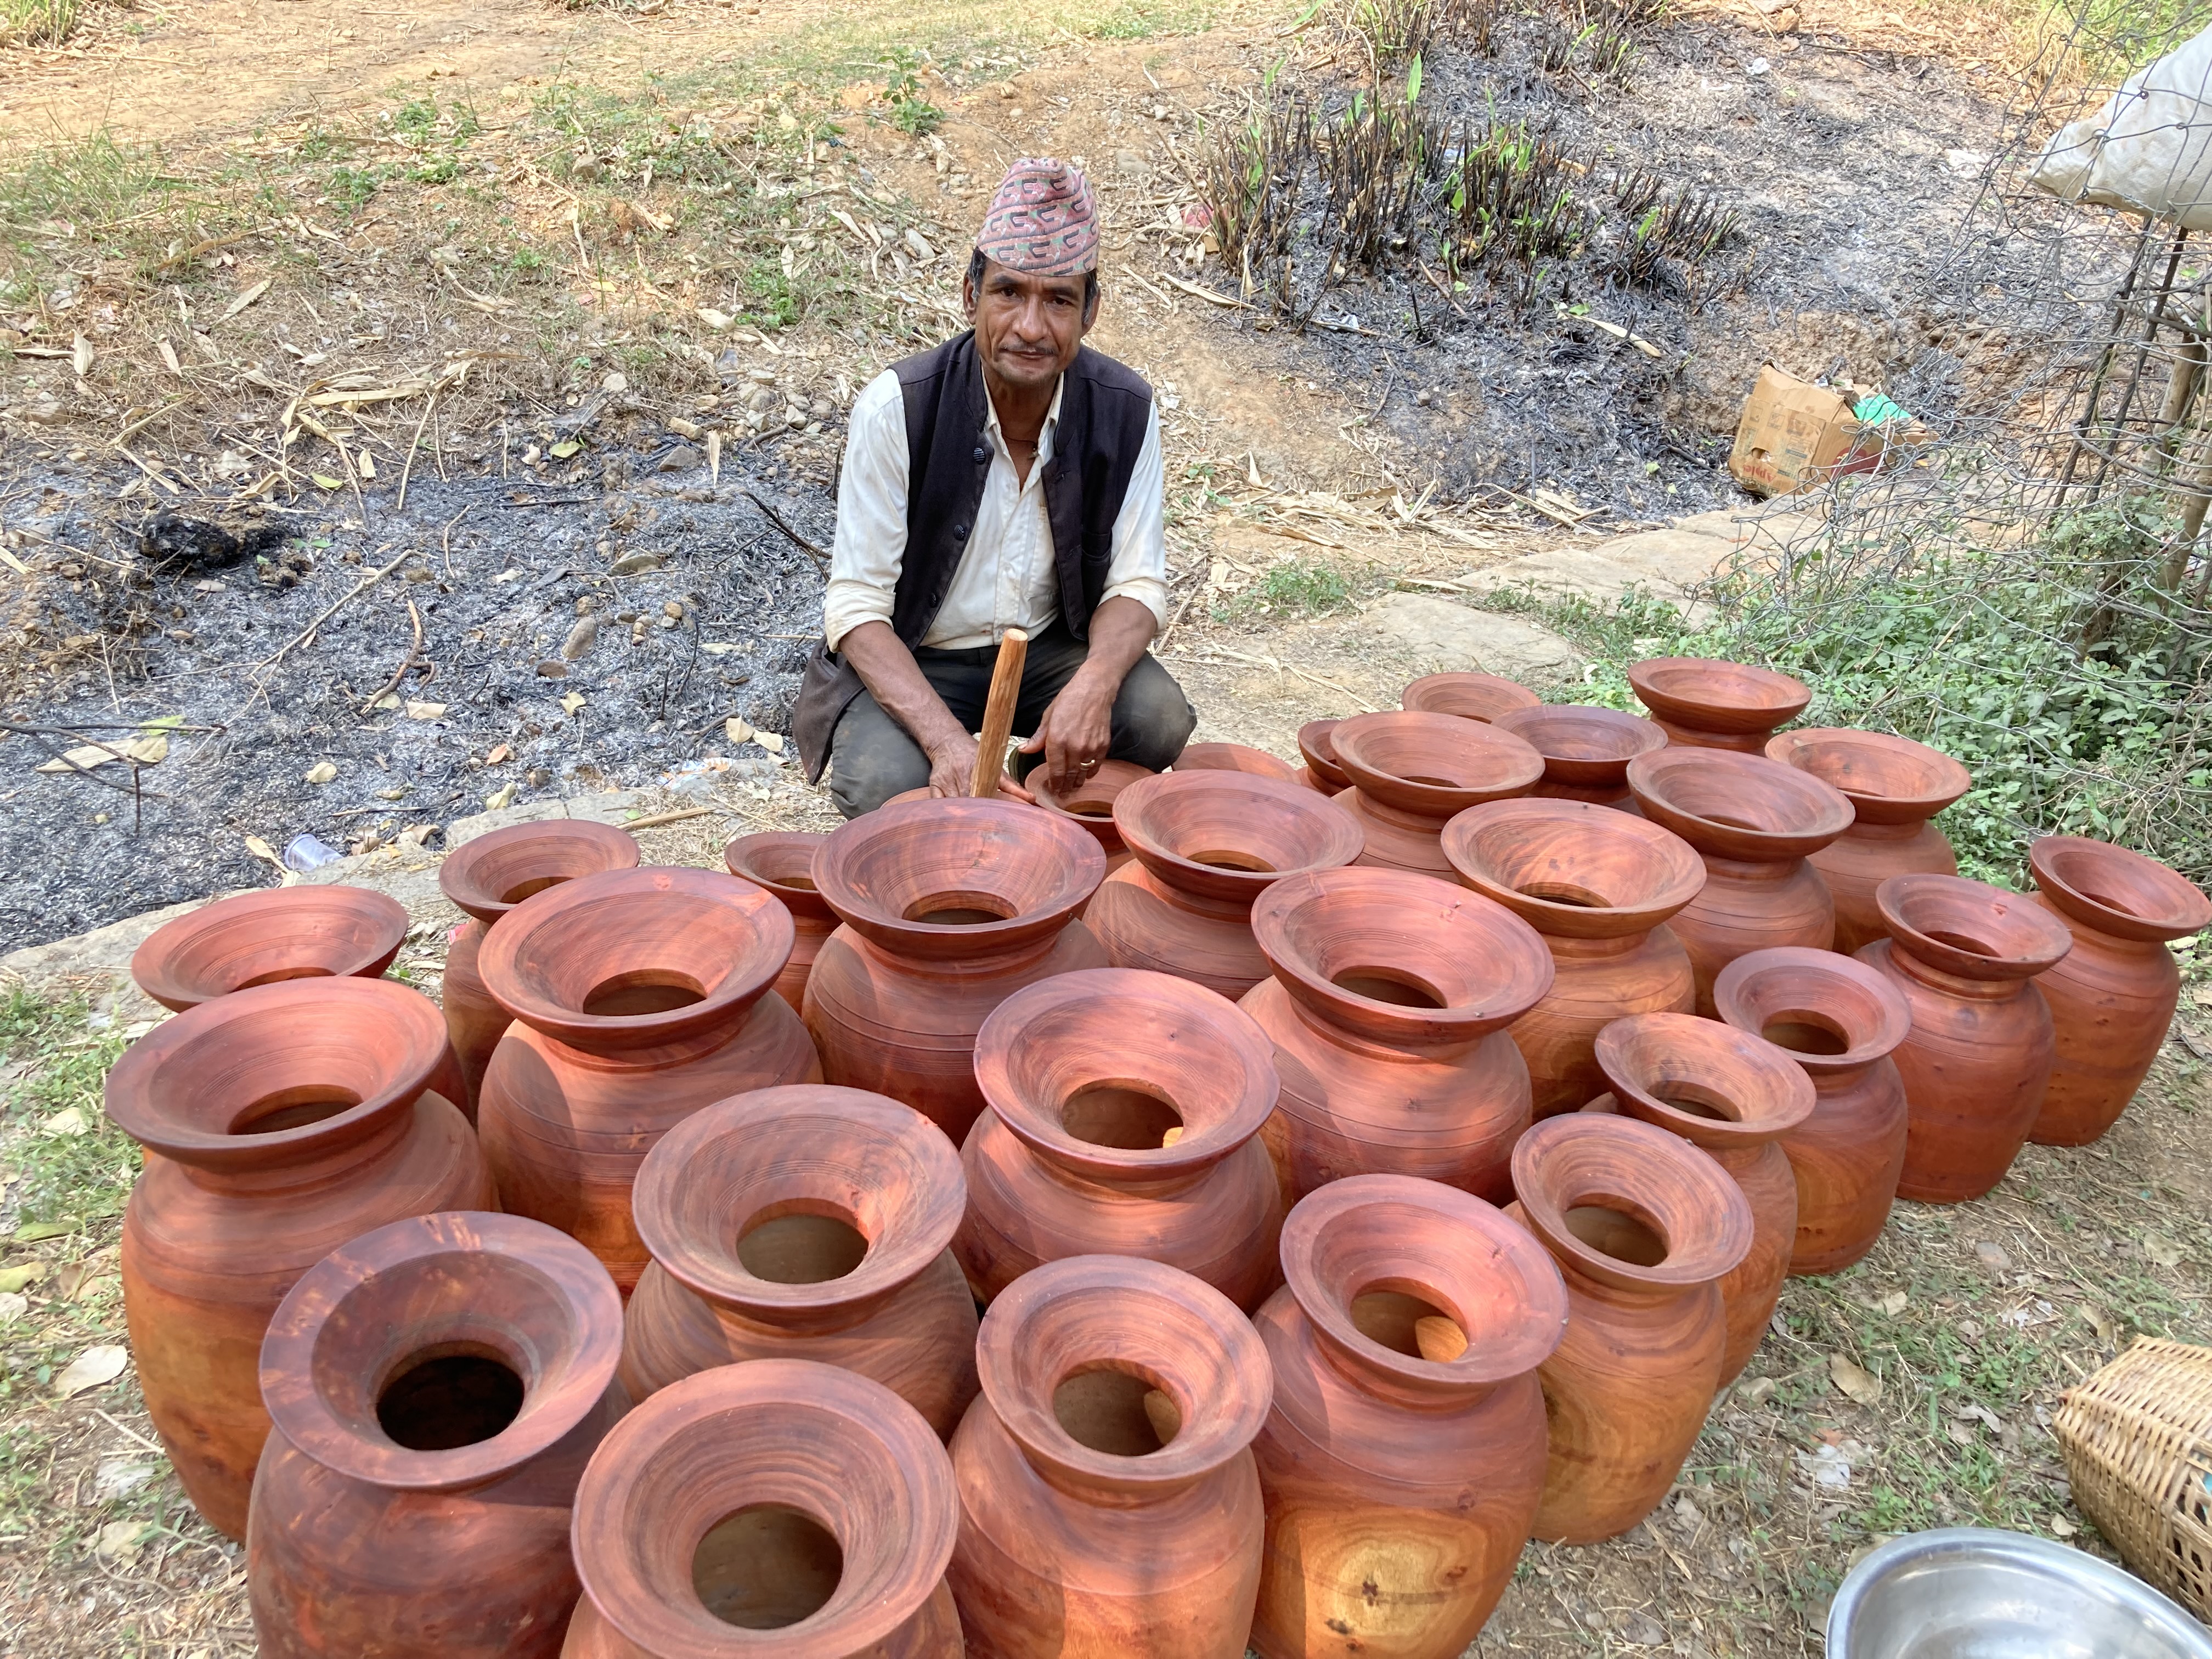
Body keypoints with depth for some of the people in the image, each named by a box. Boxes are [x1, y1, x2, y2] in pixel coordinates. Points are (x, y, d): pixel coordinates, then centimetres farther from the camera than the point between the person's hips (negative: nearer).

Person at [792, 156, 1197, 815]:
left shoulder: (1125, 409, -12)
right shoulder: (896, 407, -21)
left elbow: (1136, 582, -7)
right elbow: (856, 607, -20)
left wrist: (1094, 684, -31)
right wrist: (947, 739, -36)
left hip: (1052, 649, 3)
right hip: (911, 662, -2)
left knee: (1159, 718, -24)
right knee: (884, 785, -30)